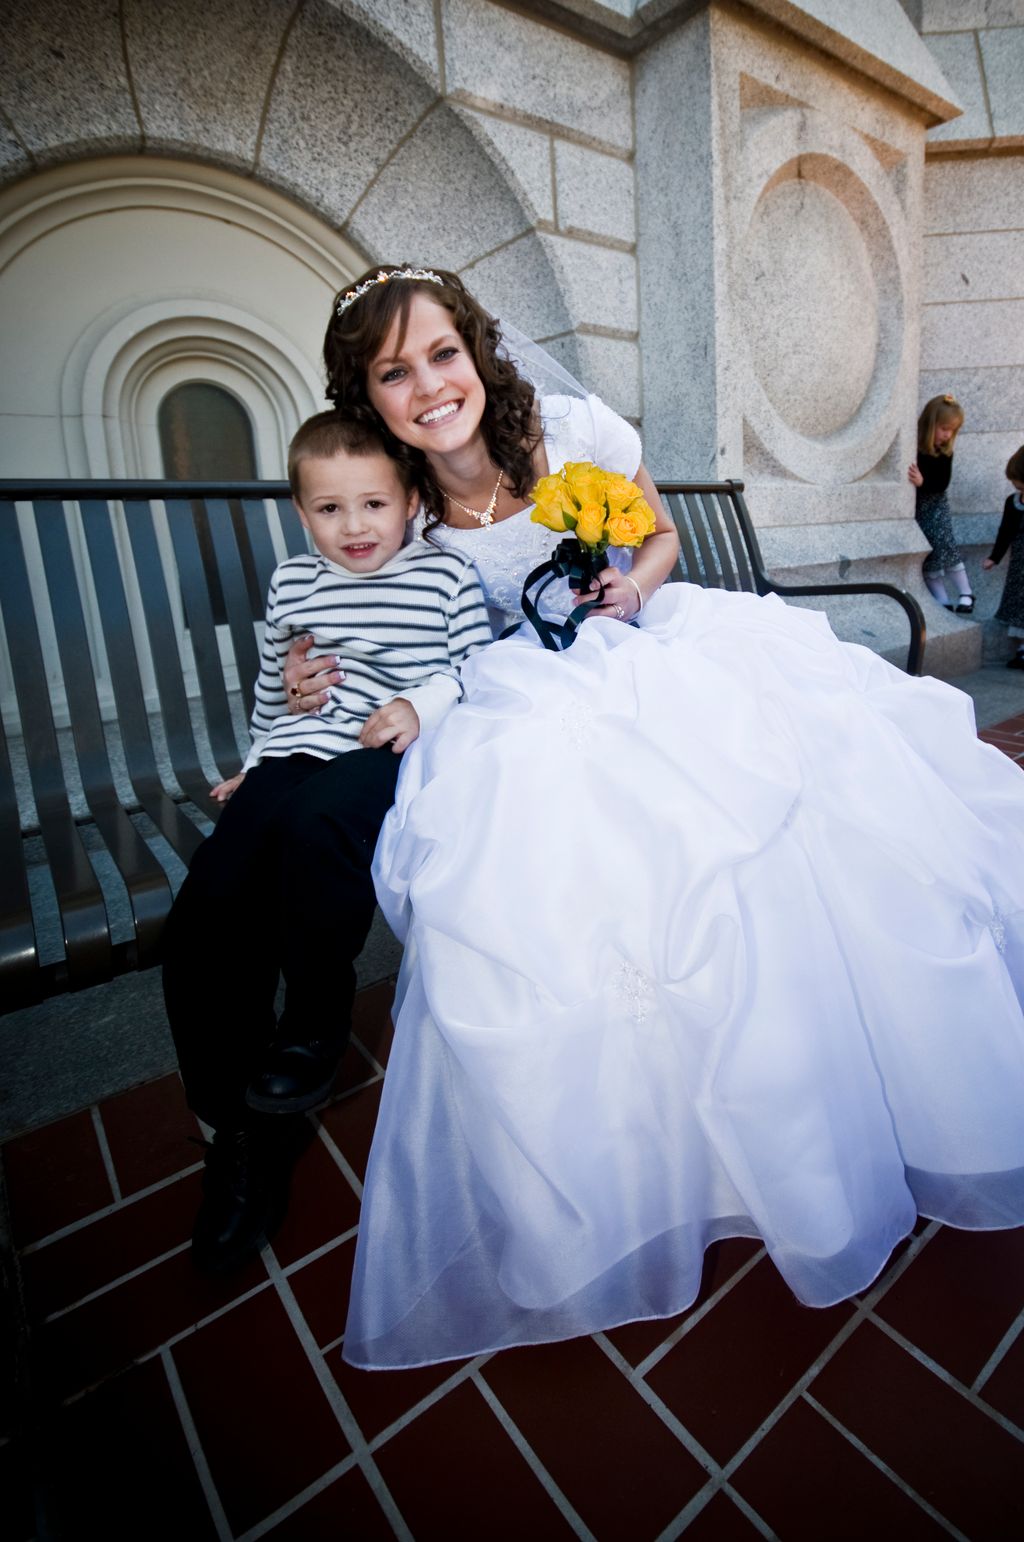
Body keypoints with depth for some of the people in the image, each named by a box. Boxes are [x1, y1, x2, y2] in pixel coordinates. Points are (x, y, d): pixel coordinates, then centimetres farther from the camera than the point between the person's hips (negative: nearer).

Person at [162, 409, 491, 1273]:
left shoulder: (446, 574, 9)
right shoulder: (292, 585, 21)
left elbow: (476, 666, 3)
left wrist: (422, 704, -13)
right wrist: (256, 763, 23)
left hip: (386, 755, -4)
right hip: (294, 755, 5)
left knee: (319, 820, -39)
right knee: (202, 928, -13)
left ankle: (317, 1021, -10)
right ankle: (245, 1125, 7)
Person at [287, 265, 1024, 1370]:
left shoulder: (576, 430, -1)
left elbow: (659, 535, 13)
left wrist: (636, 586, -9)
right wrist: (326, 686, -7)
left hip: (652, 647, 2)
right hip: (535, 705, -1)